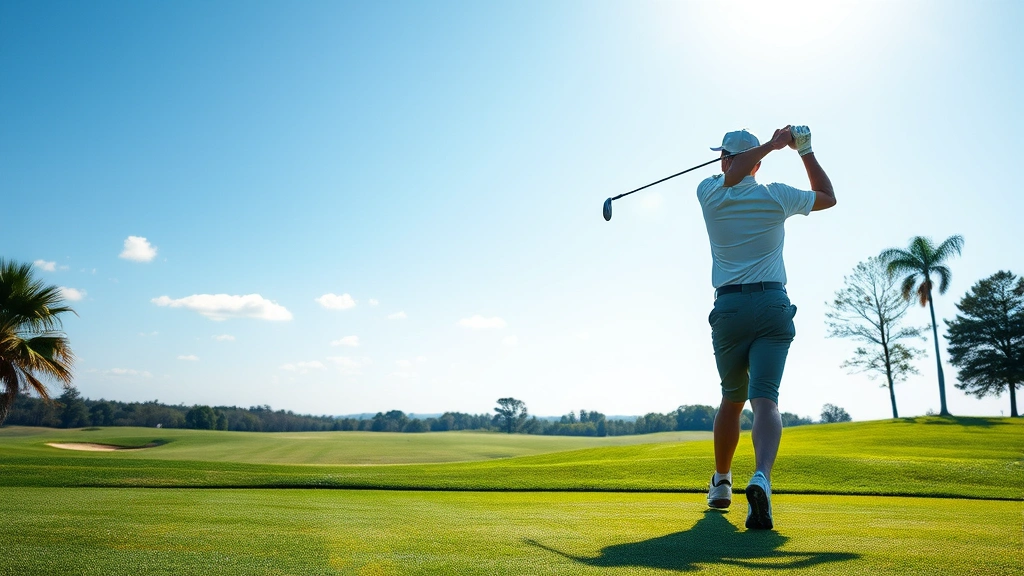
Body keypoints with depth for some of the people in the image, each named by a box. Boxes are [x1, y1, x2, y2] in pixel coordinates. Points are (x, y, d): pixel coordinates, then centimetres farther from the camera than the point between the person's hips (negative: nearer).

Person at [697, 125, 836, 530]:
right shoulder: (777, 197, 7)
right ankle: (761, 478, -36)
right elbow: (828, 197, 23)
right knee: (765, 398, -12)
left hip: (729, 307, 1)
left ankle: (721, 482, 29)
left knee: (732, 399, 18)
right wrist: (804, 149, 27)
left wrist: (773, 143, 14)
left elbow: (729, 175, 18)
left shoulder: (710, 194, 2)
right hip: (774, 305, -1)